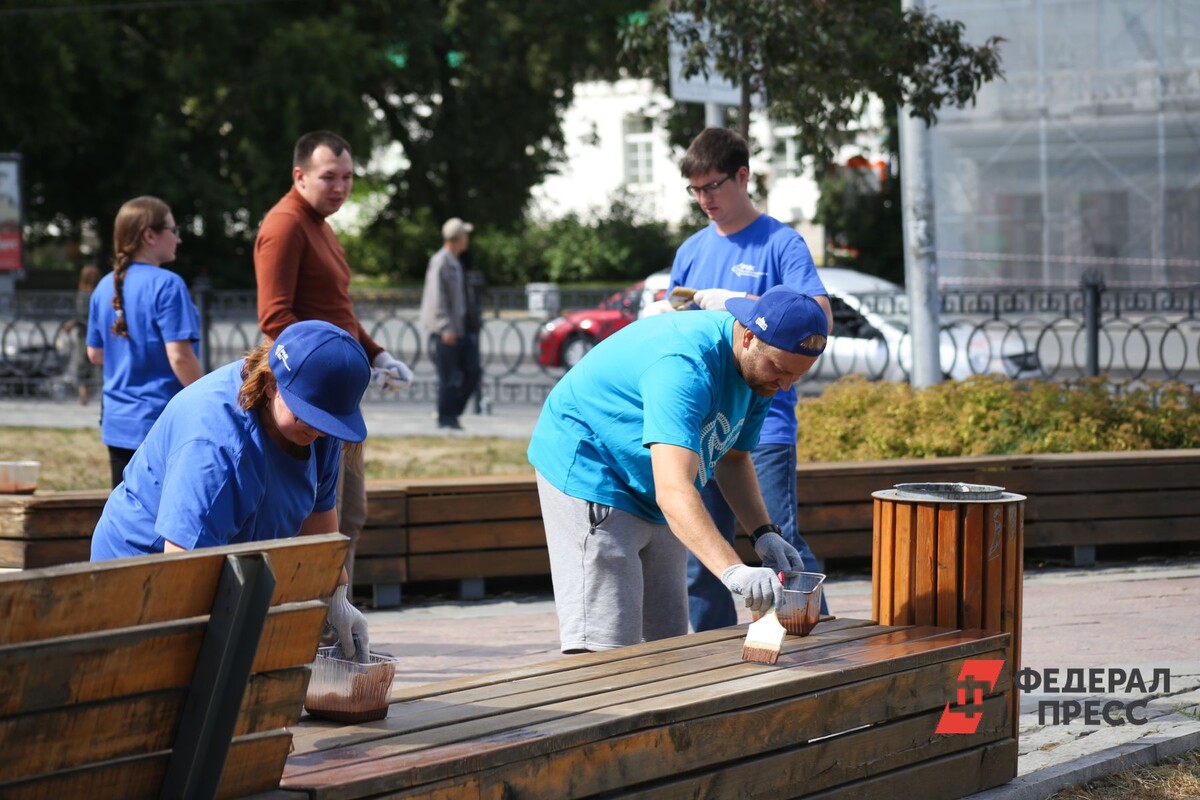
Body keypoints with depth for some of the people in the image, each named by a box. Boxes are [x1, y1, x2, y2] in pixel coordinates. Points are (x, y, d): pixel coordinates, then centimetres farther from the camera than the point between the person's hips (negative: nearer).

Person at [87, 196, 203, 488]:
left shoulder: (105, 287, 7)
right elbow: (180, 356, -18)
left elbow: (95, 354, 16)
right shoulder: (166, 285, -14)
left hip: (118, 425, 7)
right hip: (163, 423, -7)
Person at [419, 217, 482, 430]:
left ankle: (453, 413, 15)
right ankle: (446, 419, 4)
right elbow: (437, 298, -18)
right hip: (446, 332, -9)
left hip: (461, 330, 9)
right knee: (449, 378, -4)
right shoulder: (440, 262, -13)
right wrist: (446, 328, -22)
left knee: (472, 373, 6)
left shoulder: (455, 263, 15)